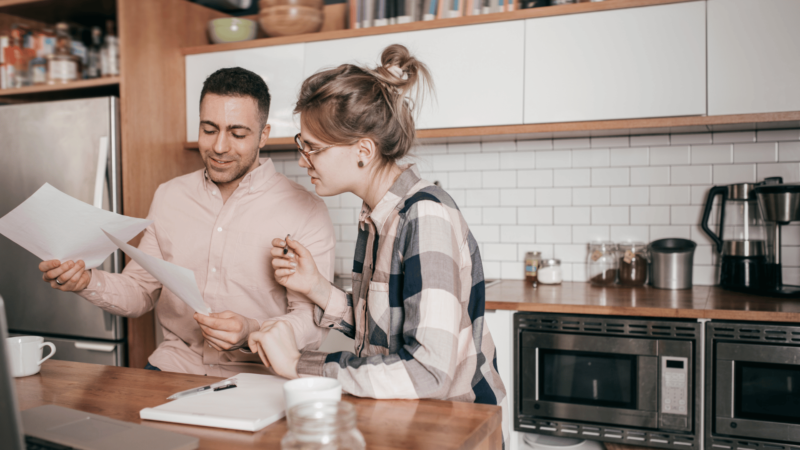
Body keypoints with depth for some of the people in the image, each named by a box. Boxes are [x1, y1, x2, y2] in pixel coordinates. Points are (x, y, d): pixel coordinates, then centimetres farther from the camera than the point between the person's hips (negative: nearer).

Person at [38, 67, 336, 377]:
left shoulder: (305, 211, -5)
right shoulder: (168, 197, 11)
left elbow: (313, 320, -8)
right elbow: (141, 292, 16)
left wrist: (251, 333, -26)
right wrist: (86, 282, -3)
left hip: (253, 378, -3)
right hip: (172, 367, 3)